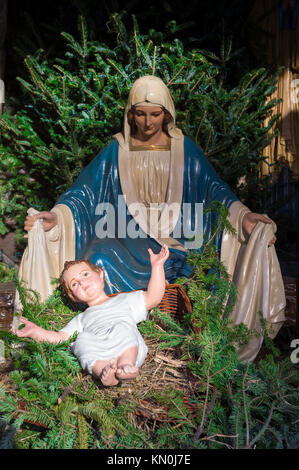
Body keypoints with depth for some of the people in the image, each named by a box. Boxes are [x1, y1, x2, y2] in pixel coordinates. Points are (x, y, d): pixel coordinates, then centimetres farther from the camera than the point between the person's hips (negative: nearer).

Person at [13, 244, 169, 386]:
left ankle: (126, 364, -49)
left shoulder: (122, 301, 30)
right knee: (82, 340, -27)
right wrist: (35, 331, 9)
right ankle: (101, 369, -46)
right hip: (96, 354, 2)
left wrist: (157, 266, 14)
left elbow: (152, 298, 19)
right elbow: (60, 337, 23)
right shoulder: (82, 319, 35)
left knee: (123, 328, -30)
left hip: (127, 347, -1)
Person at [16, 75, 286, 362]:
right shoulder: (116, 150, 6)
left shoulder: (185, 150, 8)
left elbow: (213, 188, 6)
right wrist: (56, 217, -17)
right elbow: (85, 191, 0)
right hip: (126, 241, 0)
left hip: (177, 241, 1)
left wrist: (243, 216, -10)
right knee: (101, 263, -30)